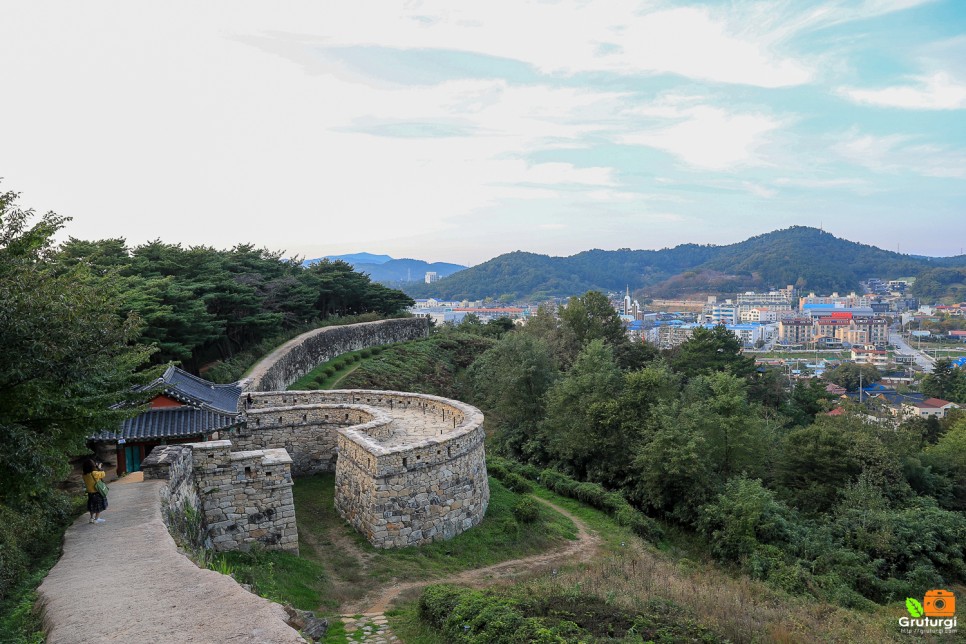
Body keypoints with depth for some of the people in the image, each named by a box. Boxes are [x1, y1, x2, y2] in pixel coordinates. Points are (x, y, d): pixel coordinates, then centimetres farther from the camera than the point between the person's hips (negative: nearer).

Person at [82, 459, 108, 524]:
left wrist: (96, 468, 6)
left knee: (92, 506, 21)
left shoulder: (85, 475, -5)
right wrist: (99, 468, -1)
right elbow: (103, 474, -12)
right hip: (97, 493, -6)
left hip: (90, 493, 6)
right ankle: (96, 519, 17)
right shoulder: (94, 473, -26)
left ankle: (92, 518, 27)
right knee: (99, 506, 10)